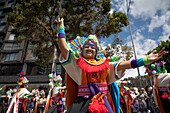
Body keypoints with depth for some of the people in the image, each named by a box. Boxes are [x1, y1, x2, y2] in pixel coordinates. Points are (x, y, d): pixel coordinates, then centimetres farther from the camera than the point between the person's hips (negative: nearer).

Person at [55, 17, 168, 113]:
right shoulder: (77, 63, 6)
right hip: (83, 102, -1)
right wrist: (61, 27, 10)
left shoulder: (104, 64, 11)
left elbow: (121, 65, 2)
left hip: (103, 101, 2)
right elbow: (64, 47, 3)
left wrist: (146, 60, -6)